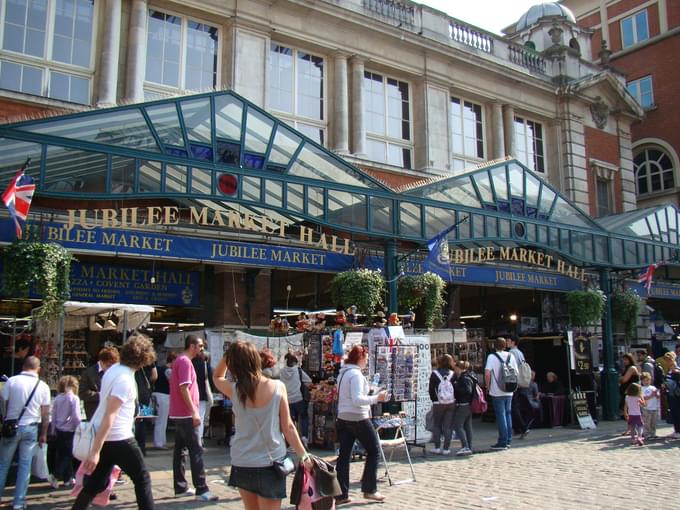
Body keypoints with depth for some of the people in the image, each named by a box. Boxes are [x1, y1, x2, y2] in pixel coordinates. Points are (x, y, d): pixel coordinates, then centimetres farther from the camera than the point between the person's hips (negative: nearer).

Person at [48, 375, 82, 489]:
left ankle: (68, 479, 20)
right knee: (68, 455, 4)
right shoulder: (74, 398, -13)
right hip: (70, 431, -5)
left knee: (61, 455, 13)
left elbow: (53, 415, 8)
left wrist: (53, 430, 18)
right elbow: (76, 416, -15)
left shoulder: (57, 398, 1)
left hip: (59, 430, 5)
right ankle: (55, 476, -9)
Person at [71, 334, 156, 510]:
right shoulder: (125, 378, -20)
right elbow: (109, 415, -24)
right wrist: (95, 451, -25)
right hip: (118, 439, -8)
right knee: (142, 478, 5)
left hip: (102, 436, 8)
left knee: (95, 483, 15)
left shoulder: (114, 369, 7)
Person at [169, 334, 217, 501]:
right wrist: (194, 412, -23)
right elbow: (184, 389, -22)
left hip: (179, 414, 10)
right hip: (186, 414, -10)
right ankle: (201, 490, -7)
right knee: (196, 450, -8)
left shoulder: (180, 360, 15)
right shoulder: (185, 362, -15)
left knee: (180, 449, 10)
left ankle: (180, 487, 15)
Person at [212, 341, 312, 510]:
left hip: (242, 463, 2)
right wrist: (303, 455, 2)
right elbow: (288, 427, -6)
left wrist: (227, 355, 4)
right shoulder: (278, 387, -10)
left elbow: (217, 377, 16)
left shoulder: (234, 390, -8)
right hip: (270, 462, -2)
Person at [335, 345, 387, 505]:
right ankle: (369, 489, 11)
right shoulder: (356, 374, -17)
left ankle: (341, 494, 8)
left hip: (343, 418, 9)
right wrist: (376, 398, -19)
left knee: (344, 455, 7)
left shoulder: (343, 373, 12)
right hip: (358, 418, -8)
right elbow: (357, 399, -25)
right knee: (373, 450, 8)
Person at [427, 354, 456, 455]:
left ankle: (437, 447, 8)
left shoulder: (434, 374, -6)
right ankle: (446, 448, 7)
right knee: (448, 426, 7)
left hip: (438, 404, -2)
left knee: (436, 425, 10)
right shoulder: (452, 374, -1)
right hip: (451, 404, 2)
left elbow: (431, 390, -3)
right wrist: (453, 399, 12)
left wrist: (434, 400, 9)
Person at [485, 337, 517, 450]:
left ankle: (502, 442, 3)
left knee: (500, 415, 0)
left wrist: (488, 386, -4)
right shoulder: (511, 356, 5)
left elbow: (487, 373, -18)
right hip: (509, 392, 5)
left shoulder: (492, 357, -10)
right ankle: (508, 440, 21)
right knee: (508, 414, 15)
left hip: (497, 392, -5)